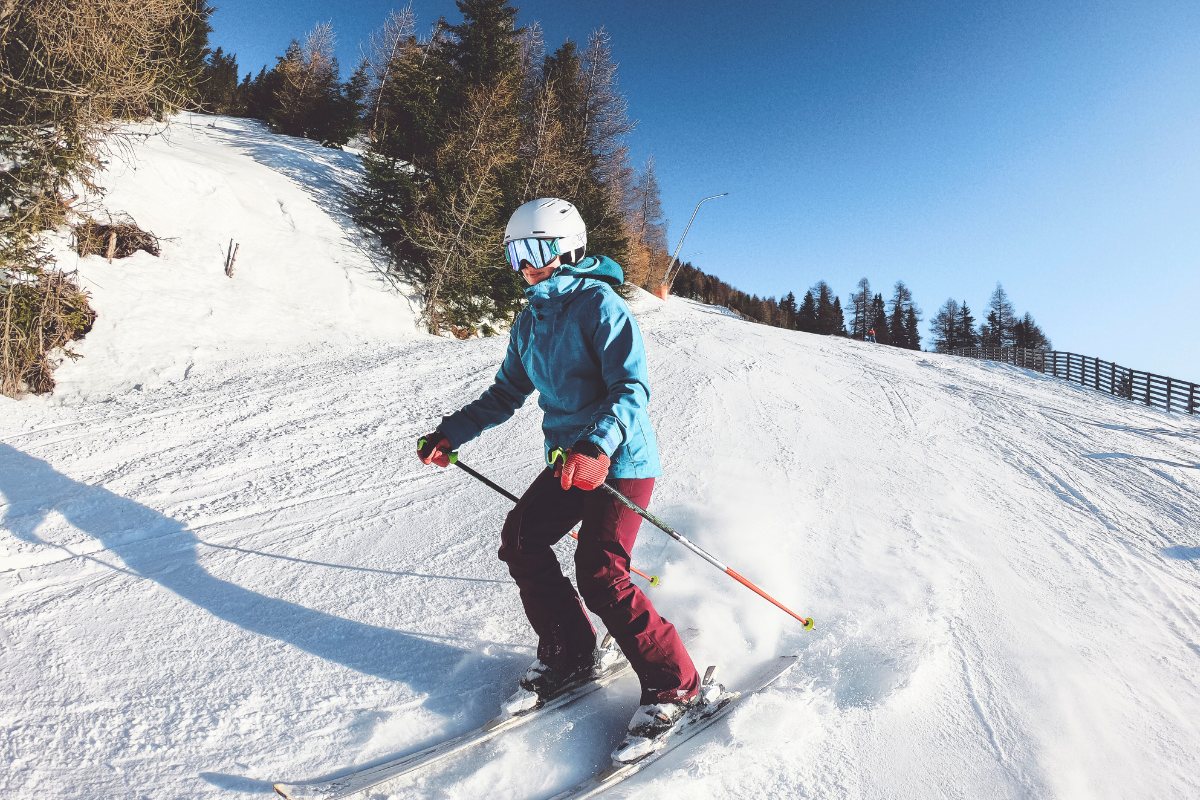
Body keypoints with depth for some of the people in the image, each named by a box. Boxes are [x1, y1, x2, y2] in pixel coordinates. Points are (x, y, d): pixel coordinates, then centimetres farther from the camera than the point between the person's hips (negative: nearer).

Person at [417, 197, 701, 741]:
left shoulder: (598, 303, -13)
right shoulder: (530, 320, 12)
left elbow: (632, 387, -22)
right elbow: (507, 392, 18)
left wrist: (599, 446, -38)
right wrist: (452, 433, 10)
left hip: (620, 461, -8)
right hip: (569, 457, 8)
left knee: (599, 574, -14)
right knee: (520, 542, 2)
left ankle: (674, 685, 6)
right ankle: (570, 656, 19)